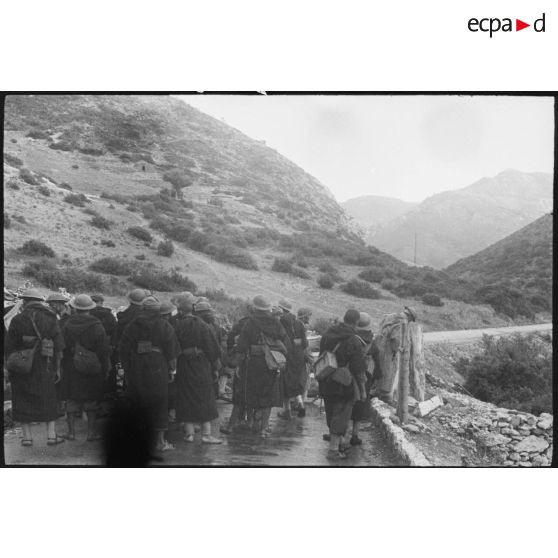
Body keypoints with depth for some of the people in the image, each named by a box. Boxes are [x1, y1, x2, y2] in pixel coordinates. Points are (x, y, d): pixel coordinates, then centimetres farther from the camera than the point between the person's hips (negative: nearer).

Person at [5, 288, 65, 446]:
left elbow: (8, 347, -4)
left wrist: (9, 367, 5)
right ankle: (51, 435, 9)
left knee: (22, 400, 9)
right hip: (44, 366, 1)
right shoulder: (51, 319, 1)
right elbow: (59, 346, -1)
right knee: (48, 400, 11)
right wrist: (57, 368, 5)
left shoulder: (17, 319, -3)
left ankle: (27, 436, 10)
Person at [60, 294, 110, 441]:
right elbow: (104, 350, -7)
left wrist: (60, 367, 7)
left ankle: (71, 431, 14)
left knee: (72, 399, 11)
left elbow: (61, 348, 0)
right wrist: (106, 369, 1)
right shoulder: (97, 326, -8)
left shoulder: (67, 326, -2)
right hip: (92, 369, -1)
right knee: (91, 401, 7)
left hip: (71, 369, 1)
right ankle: (92, 432, 8)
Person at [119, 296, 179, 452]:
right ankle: (160, 441, 5)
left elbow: (123, 351, 4)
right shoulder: (165, 326, -1)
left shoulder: (131, 326, 3)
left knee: (136, 404, 13)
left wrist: (127, 370, 10)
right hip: (158, 371, -1)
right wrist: (172, 370, 8)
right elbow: (171, 351, -1)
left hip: (136, 372, 2)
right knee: (160, 405, 5)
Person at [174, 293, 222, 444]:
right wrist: (214, 367, 4)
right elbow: (212, 348, -4)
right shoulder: (202, 325, -6)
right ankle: (206, 433, 5)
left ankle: (189, 432, 10)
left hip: (183, 367, 1)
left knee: (186, 399, 9)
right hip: (201, 366, 0)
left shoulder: (175, 325, -6)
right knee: (205, 398, 7)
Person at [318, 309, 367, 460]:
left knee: (331, 413, 19)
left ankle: (340, 441, 34)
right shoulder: (353, 341, -18)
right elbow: (359, 369, -16)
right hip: (345, 385, -6)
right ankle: (333, 449, 3)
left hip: (326, 384, 6)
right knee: (341, 415, 2)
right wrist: (363, 390, -8)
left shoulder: (327, 335, 2)